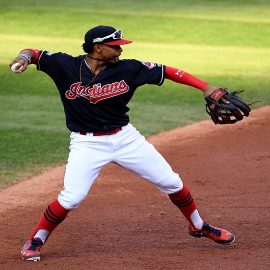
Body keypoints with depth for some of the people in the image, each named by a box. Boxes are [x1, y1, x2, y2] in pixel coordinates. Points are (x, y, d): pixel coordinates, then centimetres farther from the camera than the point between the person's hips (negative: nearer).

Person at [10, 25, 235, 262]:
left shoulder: (128, 69, -10)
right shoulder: (66, 66, -13)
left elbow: (167, 72, -8)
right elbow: (34, 54, -11)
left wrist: (205, 87, -15)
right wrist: (24, 58, -37)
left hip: (125, 137, 3)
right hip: (87, 143, -3)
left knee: (171, 182, 8)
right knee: (72, 197, -19)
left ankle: (199, 226, 31)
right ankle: (36, 240, 3)